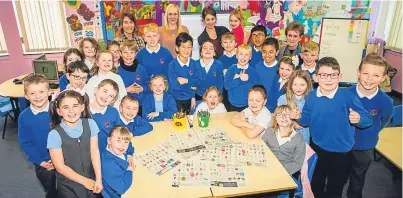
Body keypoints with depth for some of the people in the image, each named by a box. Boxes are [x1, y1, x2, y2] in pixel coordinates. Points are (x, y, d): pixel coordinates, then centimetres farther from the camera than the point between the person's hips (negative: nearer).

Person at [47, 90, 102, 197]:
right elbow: (60, 166, -13)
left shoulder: (90, 124, -9)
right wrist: (85, 181, -10)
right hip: (68, 185, -2)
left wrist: (98, 179, -12)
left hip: (91, 179, 2)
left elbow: (94, 152, -8)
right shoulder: (54, 134, -17)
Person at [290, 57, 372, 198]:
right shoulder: (311, 97, -6)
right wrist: (299, 117, -17)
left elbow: (368, 120, -16)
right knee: (315, 185, 25)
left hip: (340, 152, -3)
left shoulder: (348, 97, -18)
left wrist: (358, 119, -37)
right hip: (316, 148, 3)